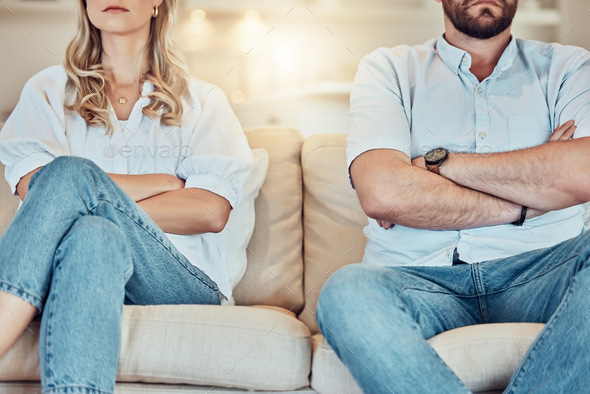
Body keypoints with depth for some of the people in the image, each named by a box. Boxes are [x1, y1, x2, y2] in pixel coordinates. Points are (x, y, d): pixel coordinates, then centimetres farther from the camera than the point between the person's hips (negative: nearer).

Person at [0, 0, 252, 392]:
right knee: (92, 237, -37)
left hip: (180, 281, -1)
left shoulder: (201, 100, 17)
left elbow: (212, 212, -1)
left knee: (68, 173, -29)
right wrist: (166, 182, -2)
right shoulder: (48, 91, 19)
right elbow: (32, 186, -1)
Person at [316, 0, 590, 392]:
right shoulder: (389, 69, 13)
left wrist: (439, 163, -5)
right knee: (347, 291, -33)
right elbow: (380, 193, -9)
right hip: (420, 278, 0)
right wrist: (524, 205, -4)